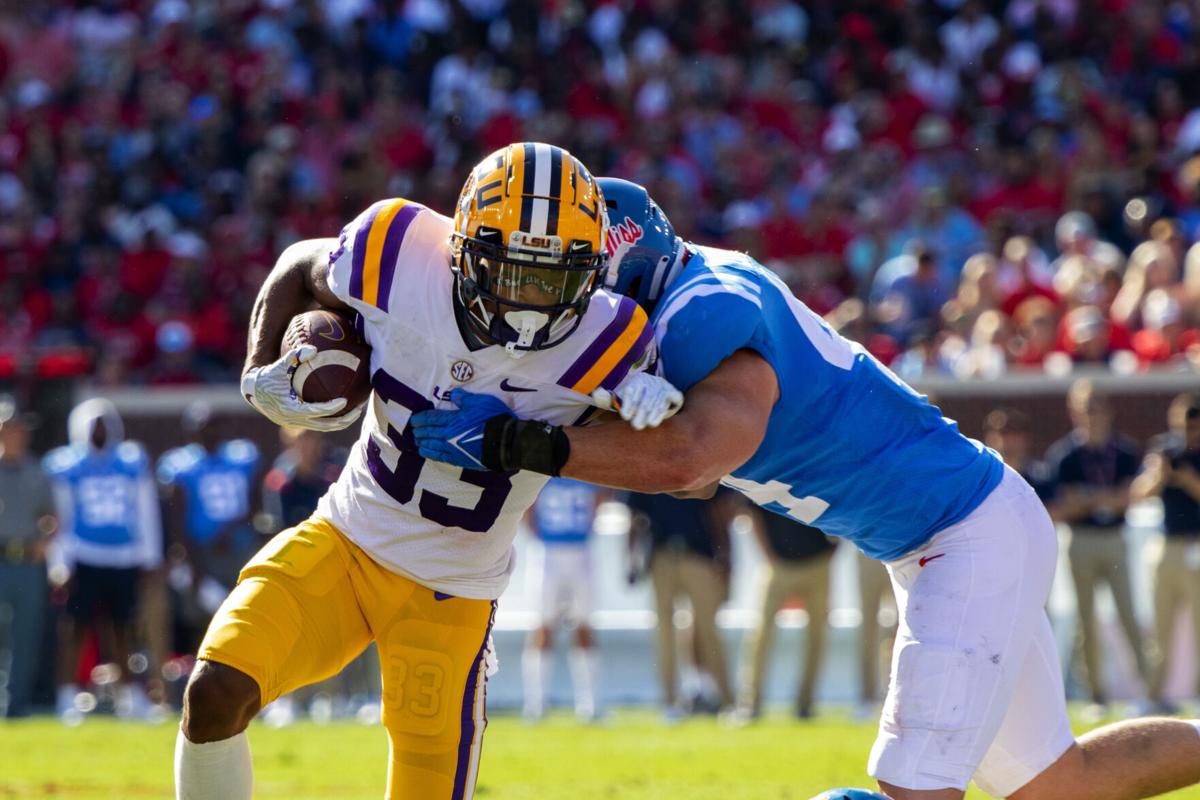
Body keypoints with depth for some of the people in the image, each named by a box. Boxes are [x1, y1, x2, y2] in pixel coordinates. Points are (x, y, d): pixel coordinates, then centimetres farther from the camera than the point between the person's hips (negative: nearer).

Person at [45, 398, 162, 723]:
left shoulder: (133, 462, 4)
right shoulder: (66, 467, -2)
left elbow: (147, 512, 9)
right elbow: (62, 519, 1)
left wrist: (150, 559, 7)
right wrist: (63, 565, -3)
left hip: (126, 560, 2)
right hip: (85, 559, -2)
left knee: (123, 627, 9)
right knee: (76, 625, -6)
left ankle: (129, 693, 18)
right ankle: (68, 695, -4)